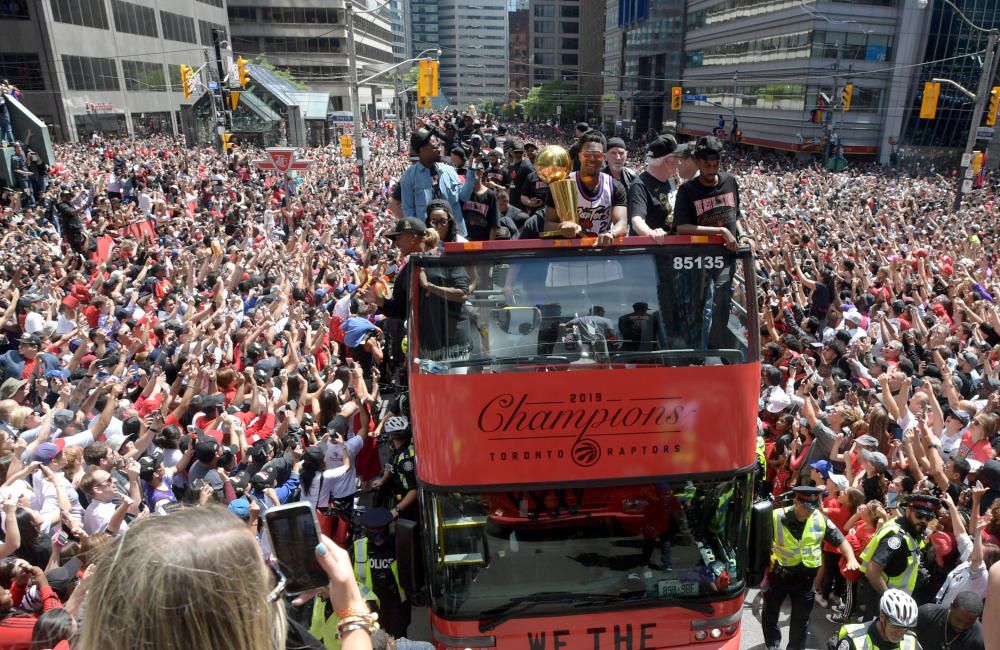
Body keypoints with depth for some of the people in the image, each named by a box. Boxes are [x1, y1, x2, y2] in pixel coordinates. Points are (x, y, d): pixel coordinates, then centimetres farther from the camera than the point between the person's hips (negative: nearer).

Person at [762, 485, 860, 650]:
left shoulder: (821, 519, -10)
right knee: (770, 614, 17)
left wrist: (851, 558, -14)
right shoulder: (775, 518, -20)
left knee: (801, 619, 16)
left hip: (805, 577, 1)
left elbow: (840, 540, 1)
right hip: (778, 574, -1)